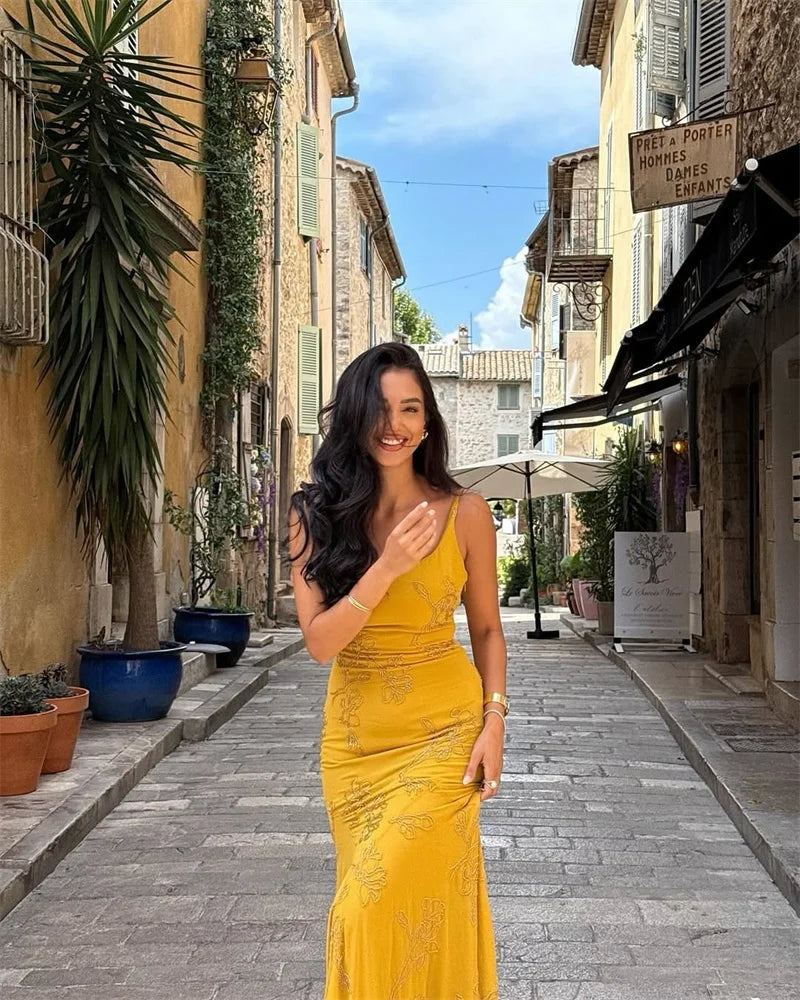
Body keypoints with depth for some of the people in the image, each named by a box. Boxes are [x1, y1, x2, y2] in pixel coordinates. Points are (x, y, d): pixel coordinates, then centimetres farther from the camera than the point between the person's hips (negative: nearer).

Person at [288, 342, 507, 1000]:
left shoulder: (465, 513, -6)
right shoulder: (317, 514, -4)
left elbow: (487, 629, 5)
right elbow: (320, 641, -11)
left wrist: (494, 722, -5)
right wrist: (387, 568, -23)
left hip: (442, 732, -2)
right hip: (353, 735, 2)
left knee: (380, 907, -9)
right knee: (366, 904, 13)